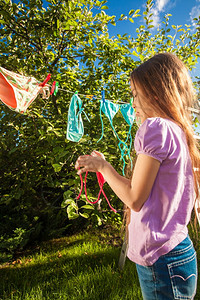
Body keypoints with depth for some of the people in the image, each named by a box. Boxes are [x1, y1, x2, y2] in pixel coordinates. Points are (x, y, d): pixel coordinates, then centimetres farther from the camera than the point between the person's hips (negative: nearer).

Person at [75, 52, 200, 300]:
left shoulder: (156, 127, -19)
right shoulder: (180, 131, 8)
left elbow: (134, 199, -17)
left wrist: (102, 165, -3)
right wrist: (102, 167, 13)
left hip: (161, 262, -8)